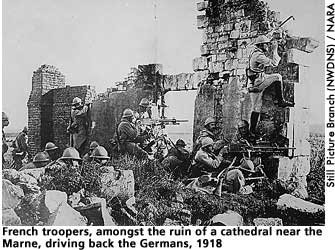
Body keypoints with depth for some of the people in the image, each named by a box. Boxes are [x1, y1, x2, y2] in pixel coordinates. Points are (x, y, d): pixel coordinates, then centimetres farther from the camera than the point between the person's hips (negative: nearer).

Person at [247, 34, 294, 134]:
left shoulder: (255, 53, 17)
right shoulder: (259, 55, -15)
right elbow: (274, 63, -19)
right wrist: (275, 49, -12)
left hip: (253, 85, 10)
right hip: (257, 82, -10)